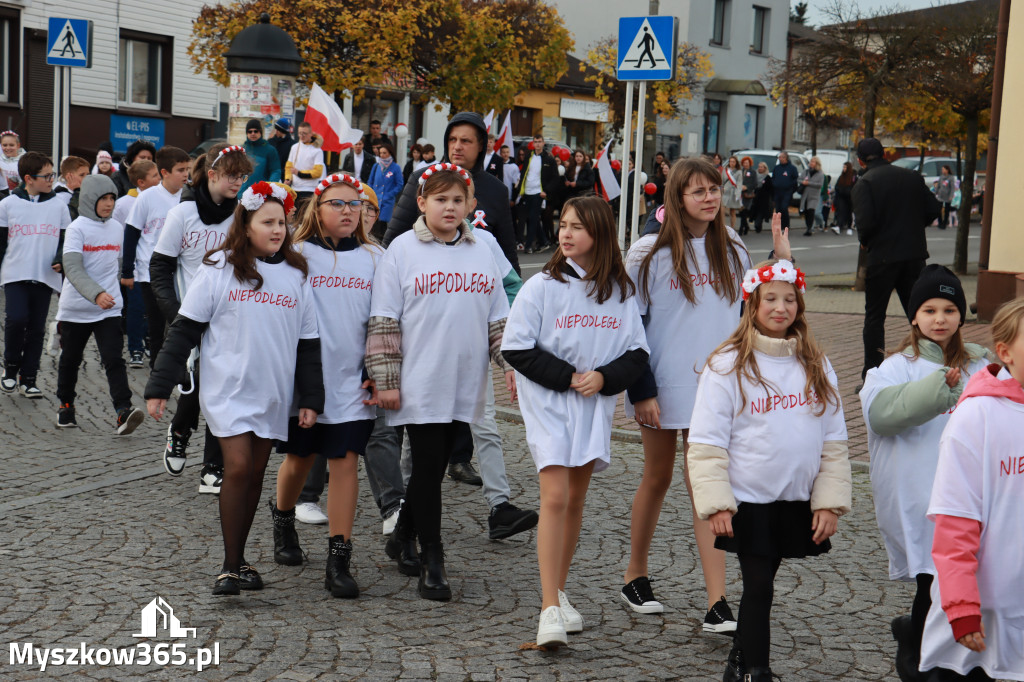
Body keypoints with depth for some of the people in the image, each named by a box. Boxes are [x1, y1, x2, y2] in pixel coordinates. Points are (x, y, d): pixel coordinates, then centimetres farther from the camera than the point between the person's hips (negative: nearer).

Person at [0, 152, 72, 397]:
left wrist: (61, 260, -7)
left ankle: (28, 378, 14)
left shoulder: (58, 206, 6)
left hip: (45, 276, 2)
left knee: (37, 328, 5)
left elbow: (66, 239, 12)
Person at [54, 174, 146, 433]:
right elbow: (73, 268, -22)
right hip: (75, 308, -2)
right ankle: (65, 404, 32)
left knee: (114, 359, -11)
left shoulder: (117, 228, 7)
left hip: (109, 308, 2)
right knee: (70, 359, 13)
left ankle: (123, 411, -21)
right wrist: (96, 294, -35)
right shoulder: (77, 228, -10)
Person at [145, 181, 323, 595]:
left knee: (256, 473, 9)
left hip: (274, 394, 4)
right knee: (238, 468, -12)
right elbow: (184, 330, -2)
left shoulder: (296, 275, 6)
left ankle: (238, 560, 21)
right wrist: (159, 386, -5)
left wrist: (311, 398, 6)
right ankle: (231, 566, -2)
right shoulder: (219, 270, -4)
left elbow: (308, 343, 11)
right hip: (228, 389, -4)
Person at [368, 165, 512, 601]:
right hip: (418, 383, -4)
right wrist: (385, 380, -8)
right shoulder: (403, 250, -3)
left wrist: (511, 364, 5)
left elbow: (499, 319, 15)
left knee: (435, 466, 12)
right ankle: (431, 563, 2)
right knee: (428, 467, -4)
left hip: (463, 385, 4)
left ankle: (403, 538, 31)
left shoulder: (481, 254, 10)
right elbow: (384, 321, -5)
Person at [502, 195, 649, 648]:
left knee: (576, 498, 12)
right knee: (554, 498, -13)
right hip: (548, 403, -4)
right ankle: (550, 610, -14)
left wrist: (604, 377, -13)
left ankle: (558, 591, 26)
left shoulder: (621, 292, 4)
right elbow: (516, 348, -9)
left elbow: (637, 353, 6)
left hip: (595, 406, 4)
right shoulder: (542, 286, -6)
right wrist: (567, 377, -14)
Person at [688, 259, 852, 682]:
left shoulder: (816, 366, 5)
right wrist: (715, 503, -14)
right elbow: (706, 442, -9)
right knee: (758, 586, -1)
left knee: (761, 582, 15)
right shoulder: (728, 365, -8)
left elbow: (833, 440, 6)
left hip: (798, 502, 4)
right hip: (748, 500, -4)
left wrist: (830, 502, 0)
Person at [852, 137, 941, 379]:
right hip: (915, 254, 5)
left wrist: (864, 242, 0)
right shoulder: (912, 176, 6)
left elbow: (865, 222, -20)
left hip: (882, 257, -4)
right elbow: (933, 210, 5)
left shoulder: (863, 184, -9)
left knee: (874, 317, 5)